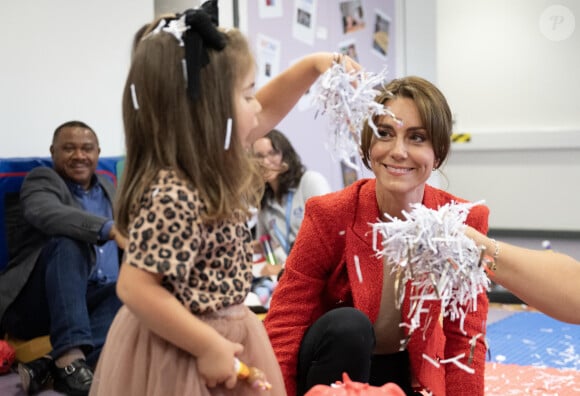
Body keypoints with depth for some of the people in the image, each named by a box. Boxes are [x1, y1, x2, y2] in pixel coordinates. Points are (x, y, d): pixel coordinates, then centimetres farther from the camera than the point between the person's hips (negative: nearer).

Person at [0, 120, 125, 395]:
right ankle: (70, 357, -41)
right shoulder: (42, 179, 0)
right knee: (67, 242, -32)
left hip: (93, 300, 5)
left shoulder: (107, 186, 22)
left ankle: (52, 364, -36)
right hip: (35, 303, -5)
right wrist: (110, 229, -40)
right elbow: (49, 214, -24)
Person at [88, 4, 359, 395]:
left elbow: (266, 112, 16)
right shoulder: (172, 198, -29)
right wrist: (208, 346, -24)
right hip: (183, 351, -9)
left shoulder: (210, 162, 0)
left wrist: (312, 65, 9)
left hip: (226, 332, 9)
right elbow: (134, 288, -29)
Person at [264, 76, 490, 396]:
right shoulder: (329, 215, -20)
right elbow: (283, 326, -18)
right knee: (347, 325, -32)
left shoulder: (464, 222, -15)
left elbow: (465, 339, -10)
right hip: (335, 365, -3)